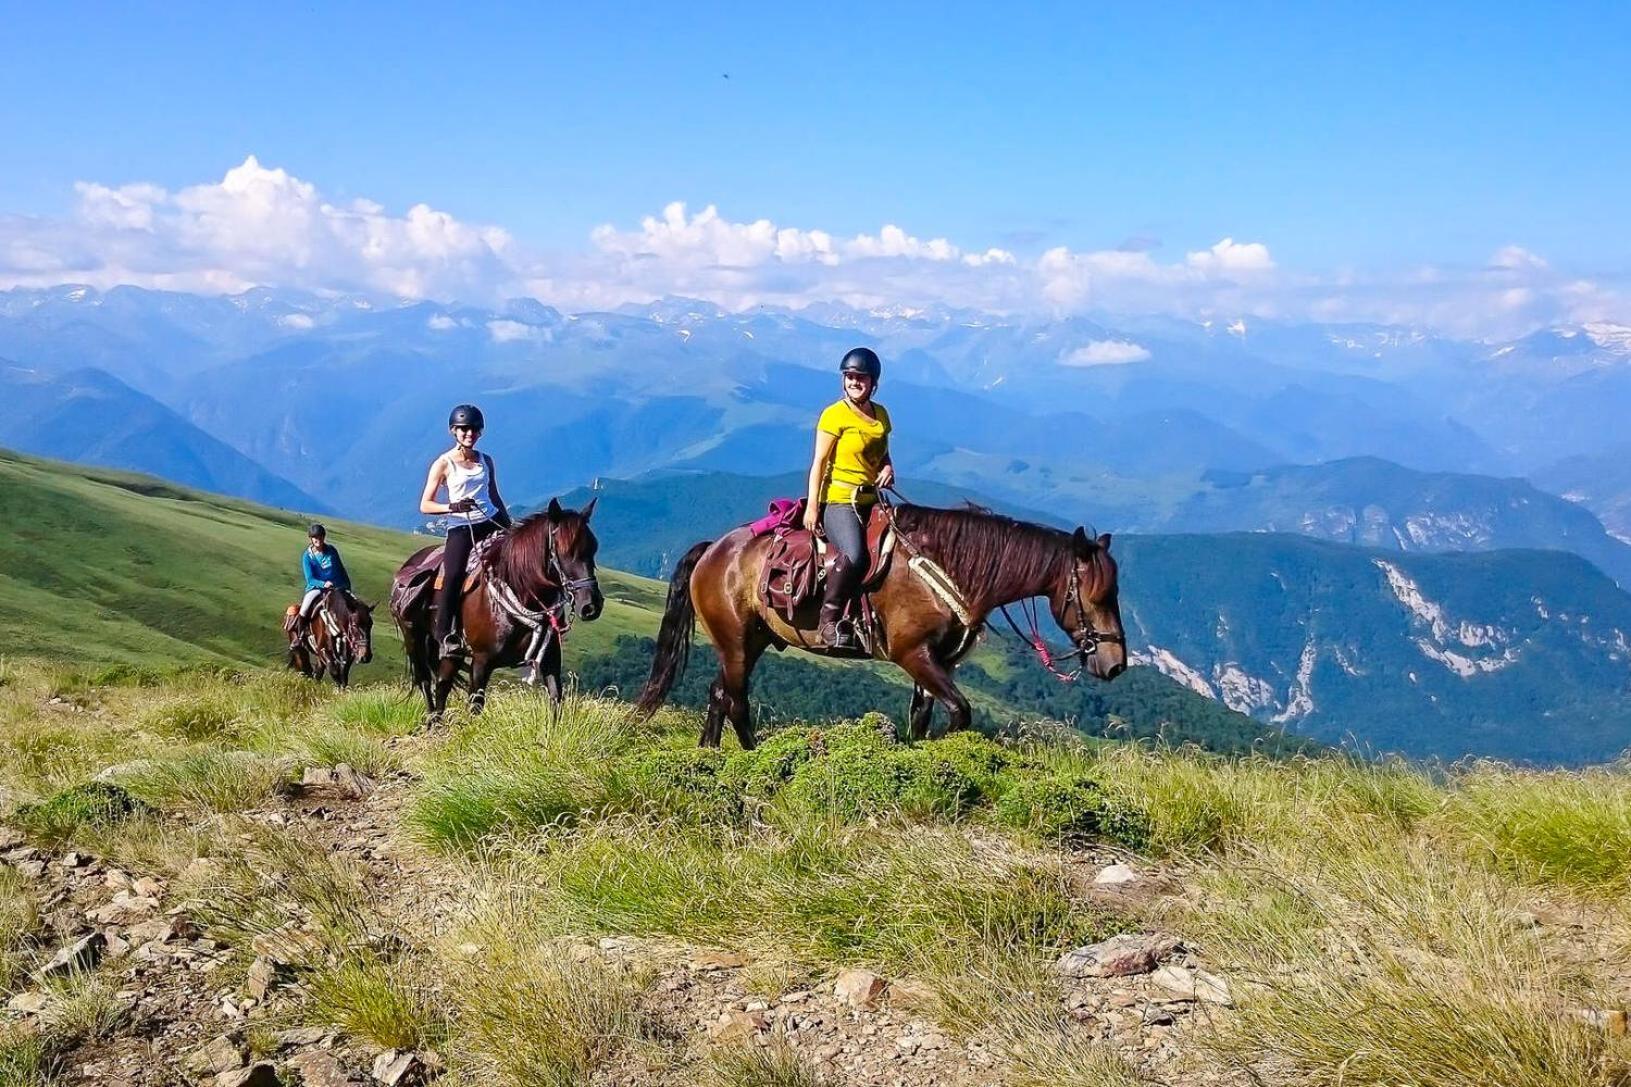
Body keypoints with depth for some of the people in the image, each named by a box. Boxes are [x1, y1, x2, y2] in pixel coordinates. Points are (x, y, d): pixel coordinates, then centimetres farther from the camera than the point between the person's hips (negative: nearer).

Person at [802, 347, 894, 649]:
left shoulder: (880, 414, 13)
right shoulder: (834, 415, -7)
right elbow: (819, 462, -8)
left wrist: (888, 468, 1)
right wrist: (812, 506, -13)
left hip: (871, 501, 8)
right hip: (838, 502, -8)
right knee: (854, 555, -32)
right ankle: (829, 621, -19)